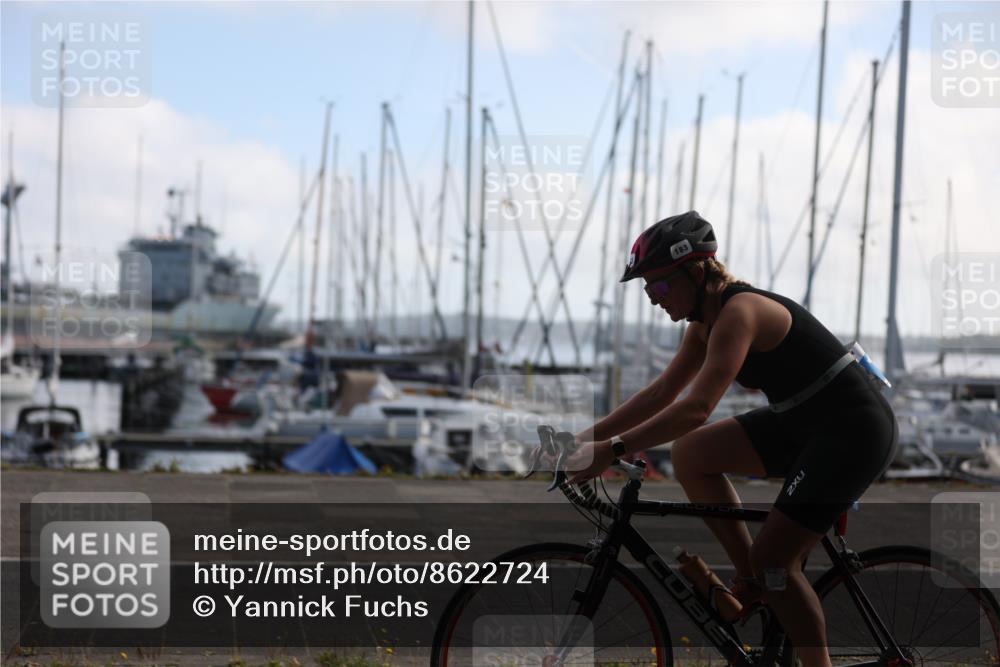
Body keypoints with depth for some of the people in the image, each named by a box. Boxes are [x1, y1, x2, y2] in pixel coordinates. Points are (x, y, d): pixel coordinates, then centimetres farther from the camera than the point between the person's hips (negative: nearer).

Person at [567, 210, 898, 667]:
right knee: (690, 454, 0)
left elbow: (696, 407, -32)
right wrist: (587, 436, 6)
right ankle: (752, 583, 8)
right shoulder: (707, 319, 6)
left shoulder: (739, 312, -23)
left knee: (773, 560, -9)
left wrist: (614, 449, -33)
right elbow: (662, 393, 12)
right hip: (803, 423, 9)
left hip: (854, 431, -9)